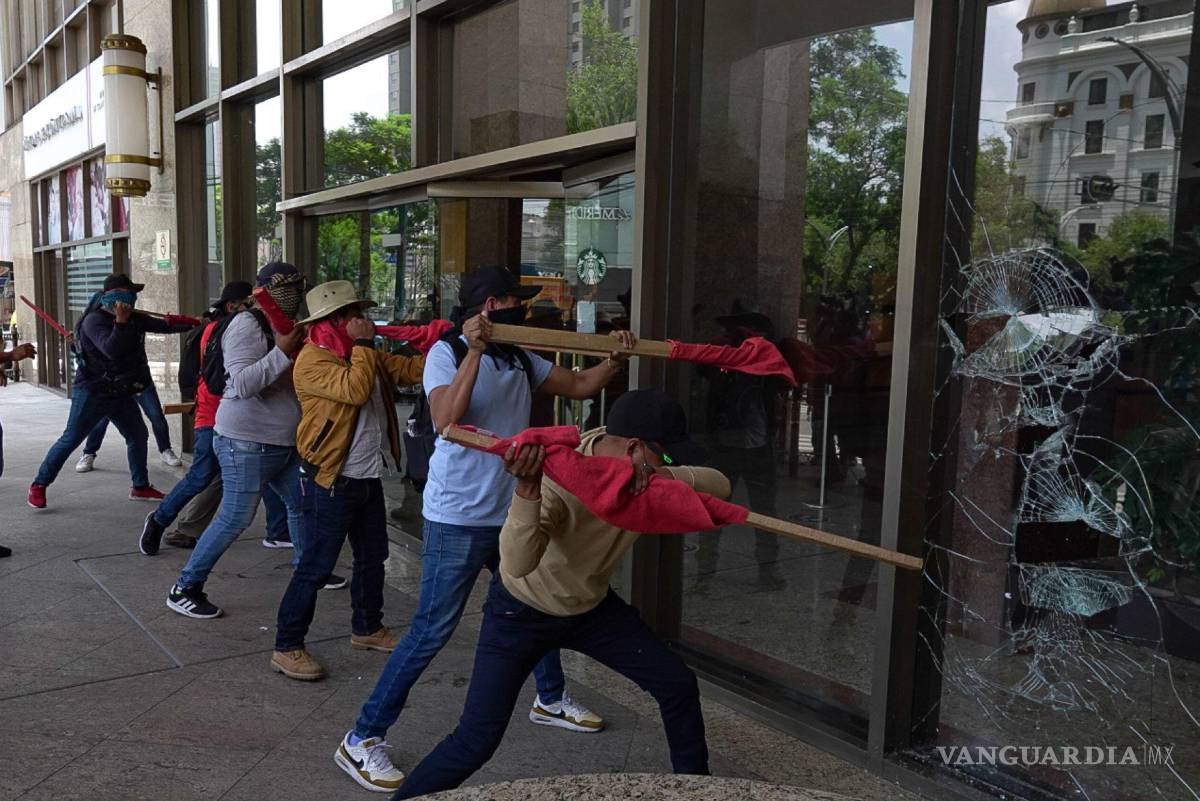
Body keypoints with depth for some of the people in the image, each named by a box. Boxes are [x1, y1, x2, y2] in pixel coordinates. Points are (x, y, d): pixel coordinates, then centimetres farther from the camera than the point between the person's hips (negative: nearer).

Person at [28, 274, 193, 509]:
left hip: (121, 392, 8)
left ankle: (141, 487, 22)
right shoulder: (94, 320, -18)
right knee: (70, 440, -2)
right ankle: (39, 485, 11)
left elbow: (164, 325, 10)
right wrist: (121, 322, -36)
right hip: (92, 393, -8)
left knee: (138, 436, 11)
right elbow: (111, 349, -31)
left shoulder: (133, 319, 4)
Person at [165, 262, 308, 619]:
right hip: (247, 443, -9)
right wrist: (282, 351, -28)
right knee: (235, 519, -6)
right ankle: (184, 589, 7)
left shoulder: (287, 328, 11)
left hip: (285, 442, 9)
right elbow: (242, 383, -24)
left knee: (301, 505, 18)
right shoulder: (246, 325, -14)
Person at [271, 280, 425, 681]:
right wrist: (363, 344, -18)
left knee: (372, 557, 19)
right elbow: (355, 389, -29)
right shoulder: (312, 360, -15)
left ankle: (367, 628, 36)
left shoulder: (362, 354, 11)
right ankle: (287, 648, 9)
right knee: (316, 565, -3)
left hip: (368, 477, 9)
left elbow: (410, 368, 9)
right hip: (331, 481, -9)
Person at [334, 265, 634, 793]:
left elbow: (580, 387, 13)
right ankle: (362, 740, 7)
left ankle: (550, 700, 45)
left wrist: (614, 359, -3)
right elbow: (446, 420, -29)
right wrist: (475, 352, -31)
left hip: (511, 512, 8)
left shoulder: (521, 359, 7)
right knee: (432, 630, -6)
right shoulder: (446, 353, -12)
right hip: (457, 519, -8)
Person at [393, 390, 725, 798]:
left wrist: (666, 477, -40)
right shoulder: (557, 476, -37)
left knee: (679, 686, 7)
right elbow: (517, 564, -48)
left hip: (592, 606, 6)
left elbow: (720, 486, -22)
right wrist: (527, 487, -63)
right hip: (522, 611, -6)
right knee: (476, 740, -12)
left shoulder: (644, 471, -17)